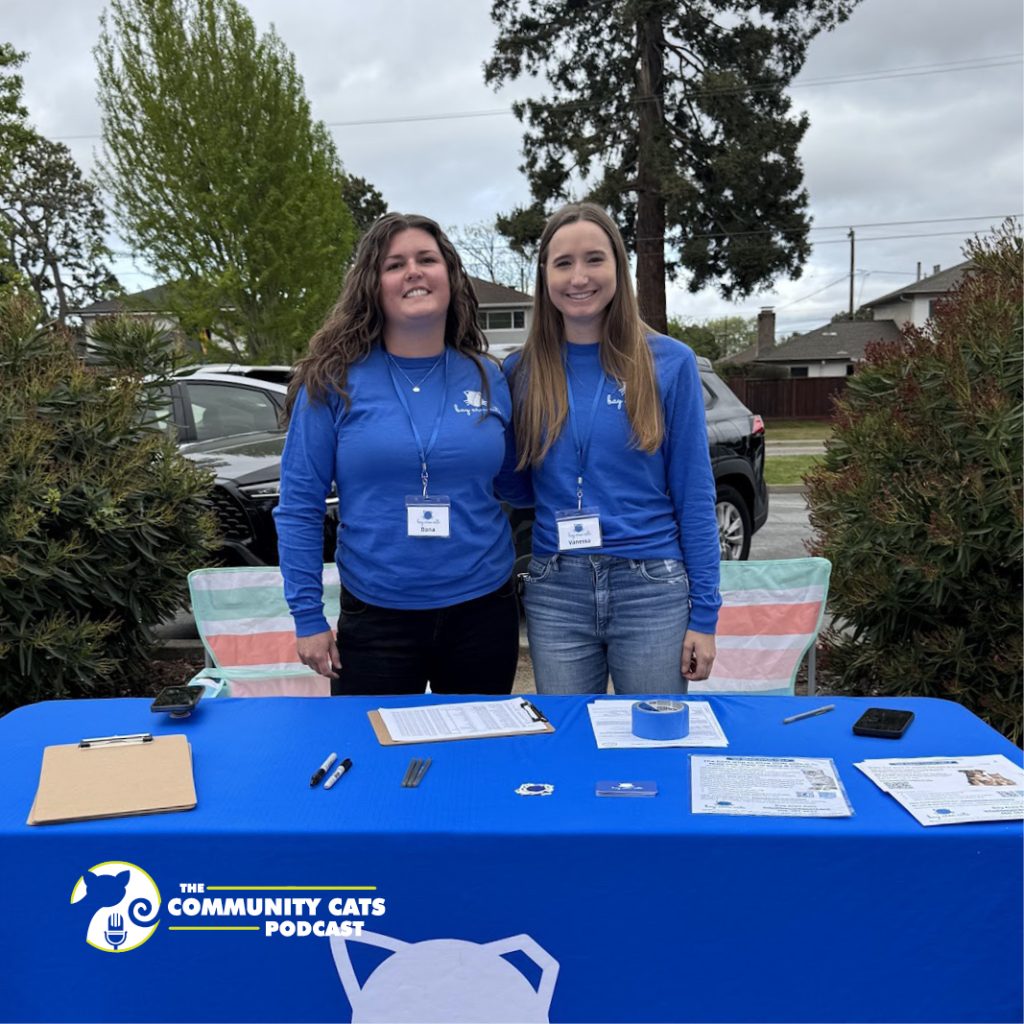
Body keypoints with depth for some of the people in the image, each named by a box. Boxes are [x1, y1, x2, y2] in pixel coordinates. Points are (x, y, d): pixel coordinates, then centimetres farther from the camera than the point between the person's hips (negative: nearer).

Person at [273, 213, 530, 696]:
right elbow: (298, 506, -3)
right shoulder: (334, 381, -6)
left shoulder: (487, 377, 1)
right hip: (376, 618, -2)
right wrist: (307, 617, -6)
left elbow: (518, 485, 10)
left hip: (483, 610, 3)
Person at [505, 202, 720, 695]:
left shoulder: (669, 362, -2)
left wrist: (704, 612, -4)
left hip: (652, 589, -1)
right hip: (555, 594, 2)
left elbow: (694, 494, -2)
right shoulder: (521, 371, 3)